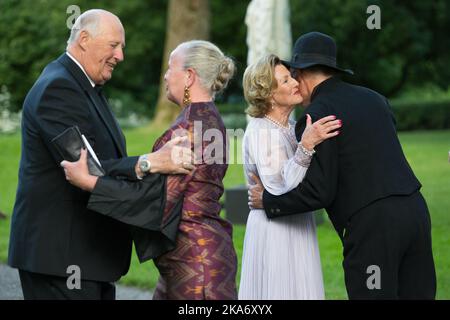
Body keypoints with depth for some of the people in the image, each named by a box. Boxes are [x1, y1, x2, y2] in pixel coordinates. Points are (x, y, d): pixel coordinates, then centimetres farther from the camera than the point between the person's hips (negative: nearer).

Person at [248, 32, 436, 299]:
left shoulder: (316, 117, -7)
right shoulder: (373, 99, 16)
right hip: (414, 210, 7)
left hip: (371, 225, -7)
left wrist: (268, 200, 4)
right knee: (416, 293, 10)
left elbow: (318, 192, -12)